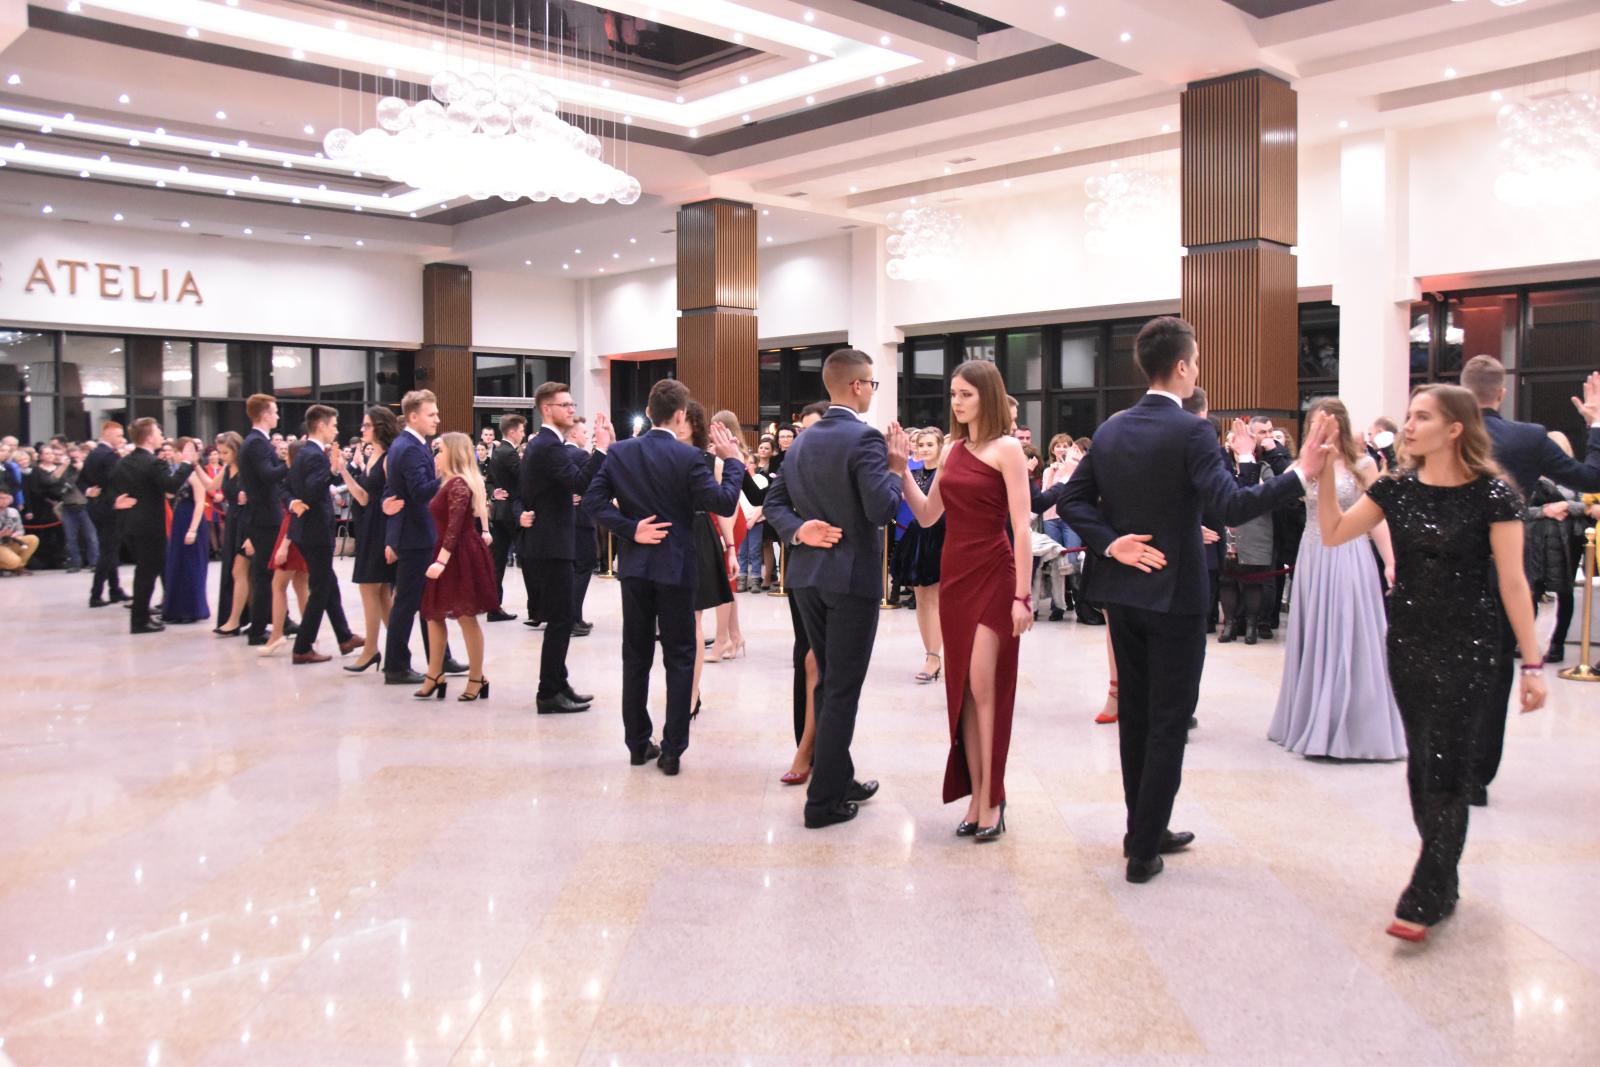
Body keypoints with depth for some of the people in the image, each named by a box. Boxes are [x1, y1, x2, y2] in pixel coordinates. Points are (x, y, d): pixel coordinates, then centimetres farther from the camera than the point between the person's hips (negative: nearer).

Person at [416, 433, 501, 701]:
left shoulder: (458, 484, -17)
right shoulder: (450, 482, 14)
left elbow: (455, 526, -24)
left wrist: (441, 560, -29)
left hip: (461, 555, -10)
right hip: (452, 553, 10)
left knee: (466, 617, -2)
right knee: (434, 614, 11)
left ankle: (477, 679, 8)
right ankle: (435, 676, 18)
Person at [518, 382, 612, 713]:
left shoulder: (537, 443, 15)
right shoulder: (550, 446, -18)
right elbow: (580, 483, -29)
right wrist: (602, 447, -26)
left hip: (541, 542, 11)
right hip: (551, 545, -11)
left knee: (557, 619, 16)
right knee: (560, 620, -5)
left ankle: (558, 683, 25)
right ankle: (549, 695, 1)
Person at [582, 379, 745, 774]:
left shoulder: (619, 452, 1)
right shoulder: (687, 456, -12)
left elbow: (593, 499, -4)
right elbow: (725, 504, -13)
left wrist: (630, 529, -6)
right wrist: (732, 460, -2)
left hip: (634, 565, 4)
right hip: (675, 565, -4)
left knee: (636, 656, 13)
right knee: (679, 659, 5)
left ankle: (638, 744, 18)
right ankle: (672, 751, 4)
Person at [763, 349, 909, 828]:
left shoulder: (802, 440, 11)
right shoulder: (865, 438, -14)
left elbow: (774, 501, 11)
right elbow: (881, 511, -20)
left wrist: (798, 531, -4)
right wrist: (897, 469, -5)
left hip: (807, 576, 8)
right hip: (851, 576, -8)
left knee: (827, 683, 18)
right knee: (842, 691, 0)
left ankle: (839, 779, 29)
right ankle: (824, 801, 4)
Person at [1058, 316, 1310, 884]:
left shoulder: (1110, 429, 5)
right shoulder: (1191, 431, -15)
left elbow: (1071, 500, 3)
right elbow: (1231, 507, -26)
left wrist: (1110, 543, -3)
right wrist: (1300, 475, -24)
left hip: (1123, 591, 6)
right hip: (1174, 594, -6)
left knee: (1135, 717, 16)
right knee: (1169, 725, 2)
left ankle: (1145, 829, 27)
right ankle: (1143, 850, 5)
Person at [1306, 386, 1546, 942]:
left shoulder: (1492, 495, -11)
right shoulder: (1397, 488, 2)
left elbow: (1513, 583, -10)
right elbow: (1333, 533, 0)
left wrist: (1532, 664, -9)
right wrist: (1322, 473, -11)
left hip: (1467, 646, -5)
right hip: (1407, 641, 5)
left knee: (1446, 769, -4)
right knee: (1422, 764, 12)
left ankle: (1425, 900, 4)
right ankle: (1443, 884, 26)